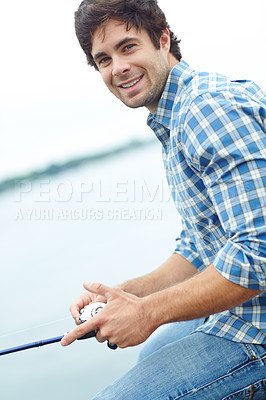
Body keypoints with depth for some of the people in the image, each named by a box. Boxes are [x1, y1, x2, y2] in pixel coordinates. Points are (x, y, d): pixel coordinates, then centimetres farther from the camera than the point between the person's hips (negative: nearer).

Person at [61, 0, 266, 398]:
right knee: (154, 354, 32)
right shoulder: (174, 126, 13)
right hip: (234, 316, 11)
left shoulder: (212, 109, -21)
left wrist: (149, 312, -20)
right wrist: (127, 294, 1)